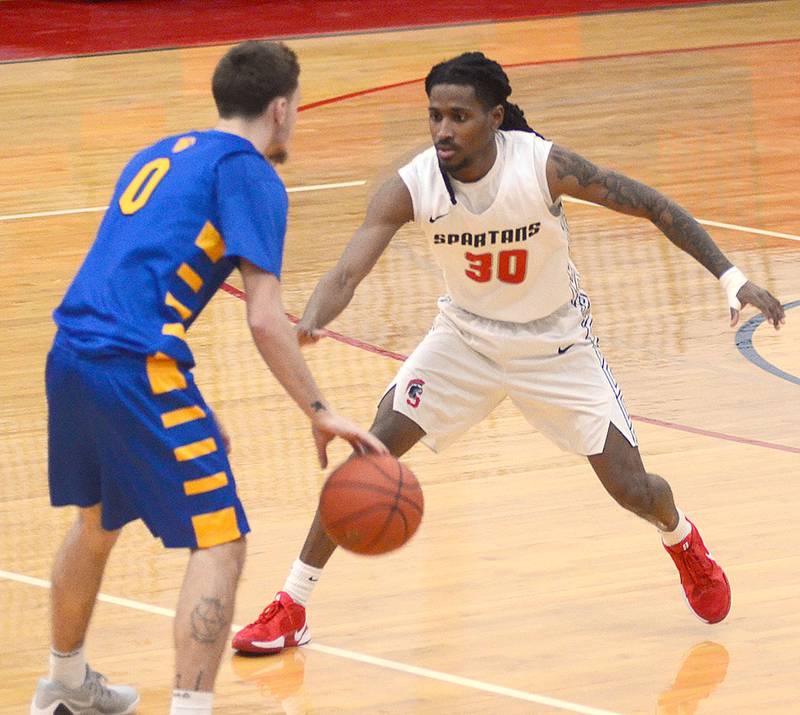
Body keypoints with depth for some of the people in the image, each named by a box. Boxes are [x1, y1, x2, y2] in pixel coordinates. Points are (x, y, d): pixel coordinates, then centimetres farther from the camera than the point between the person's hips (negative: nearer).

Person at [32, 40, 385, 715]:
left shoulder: (161, 155, 23)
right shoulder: (250, 174, -1)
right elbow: (264, 318, -10)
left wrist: (181, 407, 30)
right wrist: (320, 413, -5)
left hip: (70, 355, 9)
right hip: (135, 365, -9)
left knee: (96, 522, 29)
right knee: (220, 543, -4)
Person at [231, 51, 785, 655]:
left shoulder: (544, 166, -28)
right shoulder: (411, 187, -23)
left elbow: (653, 207, -18)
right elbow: (348, 272, -30)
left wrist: (730, 276, -21)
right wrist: (311, 322, -53)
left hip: (554, 344, -1)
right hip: (466, 337, 1)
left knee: (632, 488, -2)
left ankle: (683, 541, 37)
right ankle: (291, 609, -4)